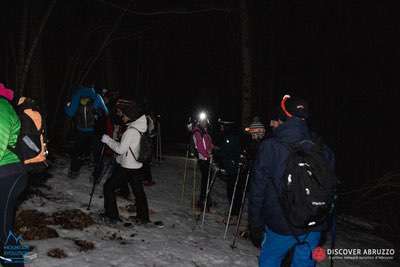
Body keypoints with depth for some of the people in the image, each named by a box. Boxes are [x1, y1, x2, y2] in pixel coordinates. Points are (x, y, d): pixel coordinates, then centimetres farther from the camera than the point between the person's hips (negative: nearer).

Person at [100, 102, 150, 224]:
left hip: (127, 168, -8)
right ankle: (143, 217, 26)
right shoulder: (141, 129, 5)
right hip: (138, 166, 8)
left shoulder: (131, 131, -21)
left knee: (108, 187, 6)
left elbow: (121, 149, -19)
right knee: (139, 191, 18)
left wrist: (107, 140, -9)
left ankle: (112, 215, 8)